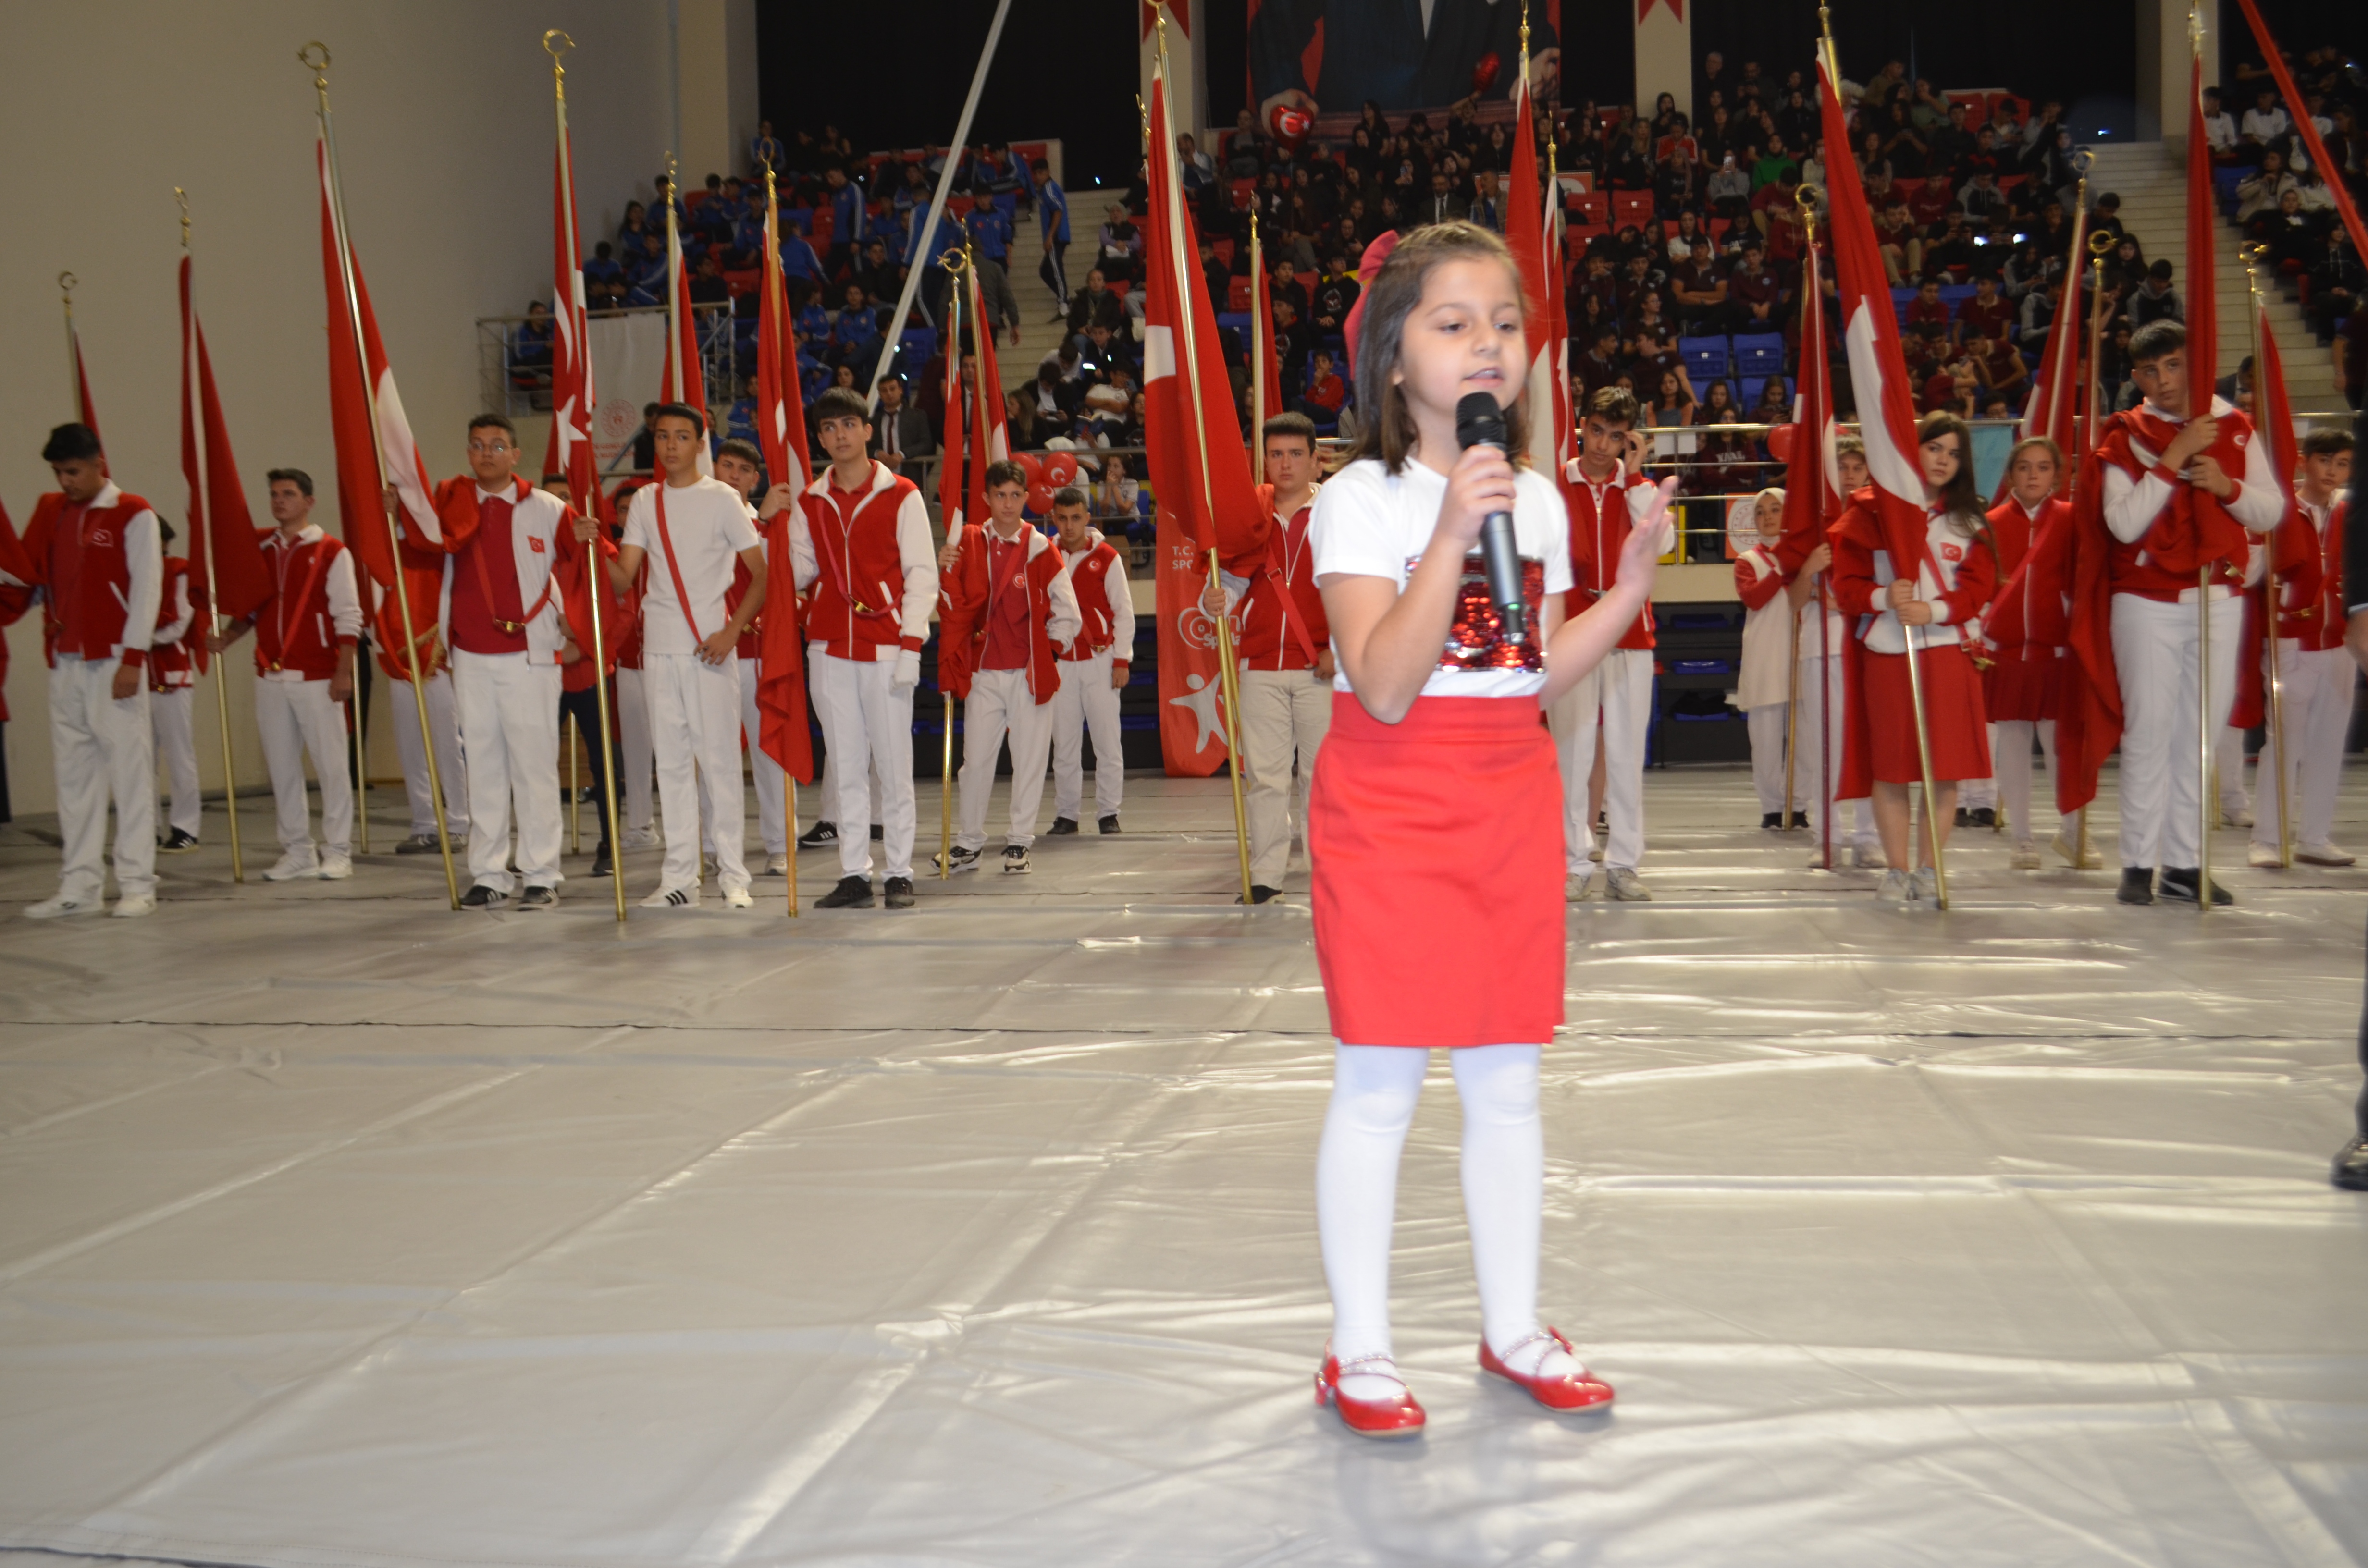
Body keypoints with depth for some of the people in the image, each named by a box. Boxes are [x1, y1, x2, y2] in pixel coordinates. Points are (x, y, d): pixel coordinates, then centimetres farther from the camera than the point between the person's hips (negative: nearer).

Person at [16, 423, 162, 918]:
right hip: (65, 661, 5)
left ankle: (137, 883, 0)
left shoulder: (133, 514, -2)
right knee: (74, 773, 5)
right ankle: (81, 886, 10)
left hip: (112, 662, -5)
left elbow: (146, 588, -6)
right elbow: (31, 574, 14)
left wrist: (133, 658, -11)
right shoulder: (50, 512, 14)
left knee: (129, 769, -3)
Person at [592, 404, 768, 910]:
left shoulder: (721, 498, 0)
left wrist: (732, 632, -11)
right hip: (659, 647, 4)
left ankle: (733, 874, 4)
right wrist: (593, 546, -9)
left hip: (710, 648, -4)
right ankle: (679, 877, 10)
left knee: (718, 757, -3)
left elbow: (761, 573, -2)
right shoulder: (645, 502, 12)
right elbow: (623, 580, 9)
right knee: (672, 760, 6)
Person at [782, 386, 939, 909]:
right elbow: (798, 575, 10)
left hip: (886, 647, -3)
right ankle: (854, 876, 9)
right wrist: (768, 523, 1)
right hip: (829, 650, 4)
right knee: (847, 766, 5)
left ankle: (900, 875, 5)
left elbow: (922, 575, -2)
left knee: (892, 764, -2)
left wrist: (911, 646, -10)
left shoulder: (901, 496, 1)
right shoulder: (809, 503, 12)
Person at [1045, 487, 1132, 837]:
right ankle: (1067, 814, 11)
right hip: (1060, 661, 2)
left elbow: (1124, 611, 2)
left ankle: (1108, 813, 6)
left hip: (1100, 659, -2)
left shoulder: (1107, 557, 0)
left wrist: (1122, 660, -3)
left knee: (1107, 740, -1)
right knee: (1064, 742, 4)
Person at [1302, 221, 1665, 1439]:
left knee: (1508, 1083, 12)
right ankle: (1358, 1349, 13)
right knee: (1378, 1087, 0)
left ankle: (1513, 1329, 26)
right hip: (1390, 809, -5)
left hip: (1512, 806, 6)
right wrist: (1450, 536, -28)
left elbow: (1540, 678, 10)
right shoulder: (1360, 502, -10)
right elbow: (1385, 688, -21)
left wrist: (1630, 587, 1)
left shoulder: (1537, 499, 8)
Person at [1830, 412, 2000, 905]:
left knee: (1945, 767, -2)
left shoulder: (1969, 520, 11)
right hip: (1885, 651, -1)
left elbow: (1979, 588, 3)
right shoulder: (1872, 510, 5)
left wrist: (1934, 610, -14)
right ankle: (1897, 870, 10)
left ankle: (1929, 870, 8)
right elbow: (1846, 581, 2)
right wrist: (1883, 598, -18)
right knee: (1890, 766, 0)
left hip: (1946, 649, 1)